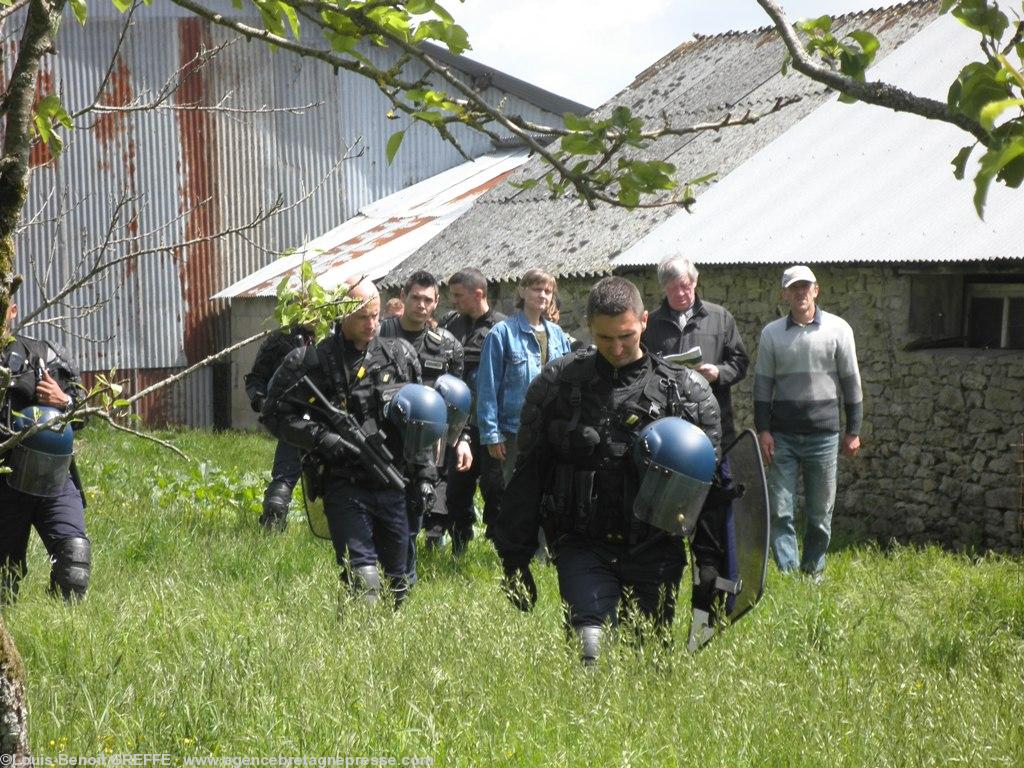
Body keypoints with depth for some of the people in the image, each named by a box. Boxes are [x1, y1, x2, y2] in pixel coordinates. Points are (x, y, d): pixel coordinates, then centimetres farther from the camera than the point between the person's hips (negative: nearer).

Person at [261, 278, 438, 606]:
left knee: (398, 579, 13)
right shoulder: (311, 361, -6)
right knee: (363, 579, -13)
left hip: (393, 484, 4)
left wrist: (425, 468, 11)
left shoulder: (399, 355, 7)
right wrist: (323, 439, -14)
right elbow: (275, 413, -3)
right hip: (345, 488, -4)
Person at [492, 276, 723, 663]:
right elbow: (527, 475, 8)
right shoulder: (557, 383, 3)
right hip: (581, 547, 0)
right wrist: (514, 560, 6)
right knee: (589, 649, -17)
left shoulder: (686, 390, 2)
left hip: (653, 552, 1)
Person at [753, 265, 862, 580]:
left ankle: (813, 571, 21)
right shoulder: (771, 333, 5)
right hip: (782, 436, 0)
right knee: (780, 511, -4)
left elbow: (851, 382, 6)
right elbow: (763, 384, 8)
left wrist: (853, 431, 4)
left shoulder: (838, 329, 2)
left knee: (821, 512, 7)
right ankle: (788, 575, -1)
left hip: (824, 434, 0)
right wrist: (762, 430, -1)